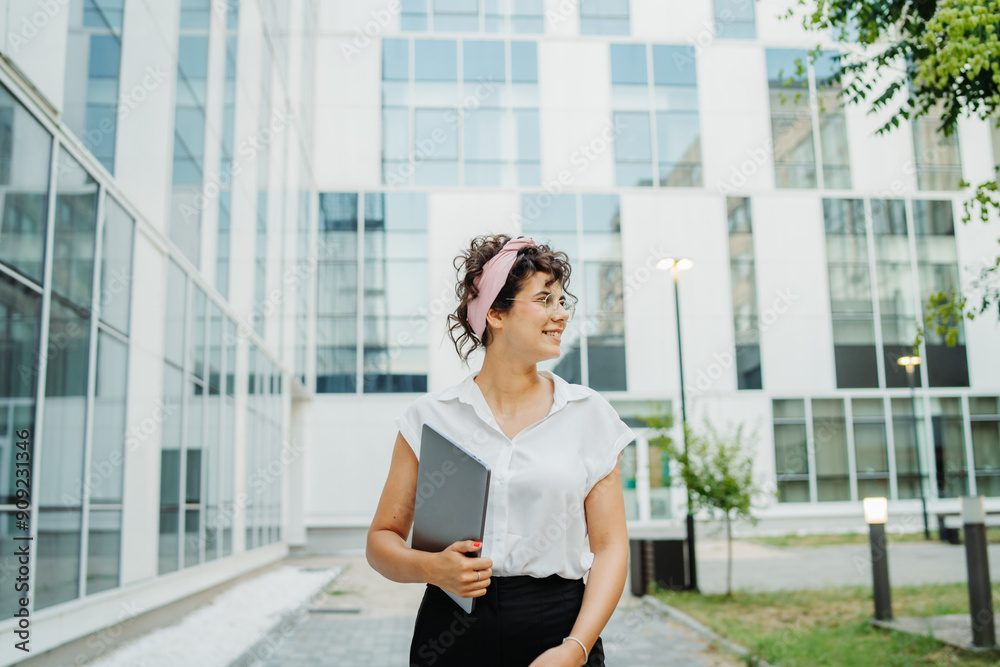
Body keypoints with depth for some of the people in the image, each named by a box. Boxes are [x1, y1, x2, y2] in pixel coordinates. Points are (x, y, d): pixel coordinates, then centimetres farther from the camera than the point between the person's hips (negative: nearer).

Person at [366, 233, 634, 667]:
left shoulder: (590, 415, 2)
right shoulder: (431, 416, 0)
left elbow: (610, 546, -1)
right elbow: (382, 538, 4)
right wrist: (431, 568, -15)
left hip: (559, 628, 0)